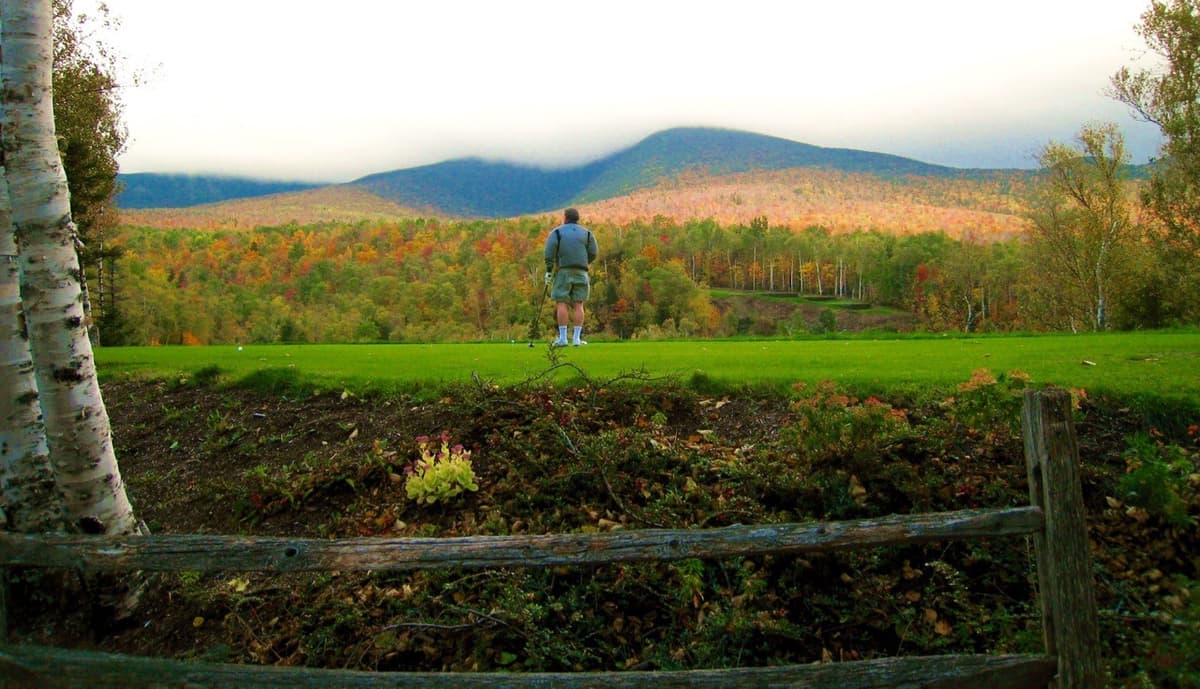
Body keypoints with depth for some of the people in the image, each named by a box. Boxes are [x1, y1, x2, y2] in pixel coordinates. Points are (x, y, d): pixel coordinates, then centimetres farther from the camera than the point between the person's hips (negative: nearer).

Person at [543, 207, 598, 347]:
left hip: (563, 271, -2)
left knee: (561, 303, -3)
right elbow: (593, 252, 7)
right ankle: (577, 338, -2)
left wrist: (548, 271, -2)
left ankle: (562, 338, -9)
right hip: (581, 272, 2)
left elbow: (549, 252, -5)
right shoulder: (586, 233, 13)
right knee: (578, 304, 2)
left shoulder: (557, 232, 6)